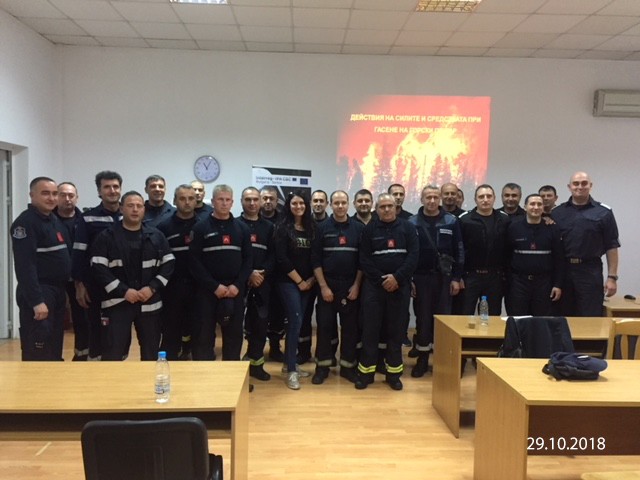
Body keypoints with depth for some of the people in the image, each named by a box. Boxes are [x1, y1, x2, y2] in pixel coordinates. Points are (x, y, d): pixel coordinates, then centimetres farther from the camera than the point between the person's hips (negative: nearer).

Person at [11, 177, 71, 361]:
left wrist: (62, 291, 15)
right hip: (38, 294, -9)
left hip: (57, 292, 9)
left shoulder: (55, 220, 14)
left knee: (55, 351, 16)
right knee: (37, 356, -5)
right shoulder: (25, 222, -13)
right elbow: (24, 266, -21)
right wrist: (36, 301, -25)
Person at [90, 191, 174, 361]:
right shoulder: (107, 237, 0)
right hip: (117, 303, -2)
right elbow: (98, 268, -7)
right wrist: (123, 291, -15)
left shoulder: (156, 235, 8)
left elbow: (169, 263, 6)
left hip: (150, 303, 3)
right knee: (113, 354, -2)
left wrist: (153, 287, -8)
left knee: (151, 352, 12)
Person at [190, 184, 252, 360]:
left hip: (235, 290, 3)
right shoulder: (201, 227, -1)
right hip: (208, 290, -2)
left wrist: (238, 285, -8)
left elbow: (247, 259, 6)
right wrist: (214, 286, -14)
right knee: (204, 335, 2)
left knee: (234, 334, 9)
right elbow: (194, 261, -7)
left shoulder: (242, 228, 9)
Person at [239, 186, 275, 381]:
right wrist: (249, 273, -14)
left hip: (262, 282, 3)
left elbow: (273, 255, 7)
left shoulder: (268, 227, 14)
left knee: (260, 323, 6)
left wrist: (263, 272, -10)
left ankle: (256, 363, 19)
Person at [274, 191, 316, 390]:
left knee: (296, 323, 9)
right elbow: (282, 258, -12)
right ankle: (291, 371, -3)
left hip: (307, 283, 5)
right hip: (288, 282, -5)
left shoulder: (311, 227, 9)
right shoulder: (283, 227, -5)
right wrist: (299, 281, -10)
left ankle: (289, 364, 22)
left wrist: (311, 280, -2)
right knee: (295, 322, -11)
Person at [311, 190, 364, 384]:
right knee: (324, 326, 2)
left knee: (350, 327, 6)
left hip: (351, 286, 1)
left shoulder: (358, 228, 2)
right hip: (327, 285, -1)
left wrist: (356, 285, -4)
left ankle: (347, 366, 18)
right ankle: (322, 366, 14)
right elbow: (315, 260, -3)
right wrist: (323, 286, -9)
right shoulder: (322, 228, -1)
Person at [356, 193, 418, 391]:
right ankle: (366, 371, 11)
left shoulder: (407, 228, 4)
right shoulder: (369, 229, 4)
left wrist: (397, 278, -14)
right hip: (373, 285, 0)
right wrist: (382, 280, -11)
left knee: (396, 330, 6)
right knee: (370, 329, 2)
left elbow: (413, 255, -3)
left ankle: (394, 373, 16)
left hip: (400, 286, 1)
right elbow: (364, 259, -1)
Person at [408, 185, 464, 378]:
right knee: (423, 318, 6)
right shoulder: (412, 223, 0)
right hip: (421, 277, 0)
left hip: (444, 277, 0)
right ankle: (422, 358, 17)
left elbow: (459, 251, 3)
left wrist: (456, 278, -2)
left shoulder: (451, 221, 2)